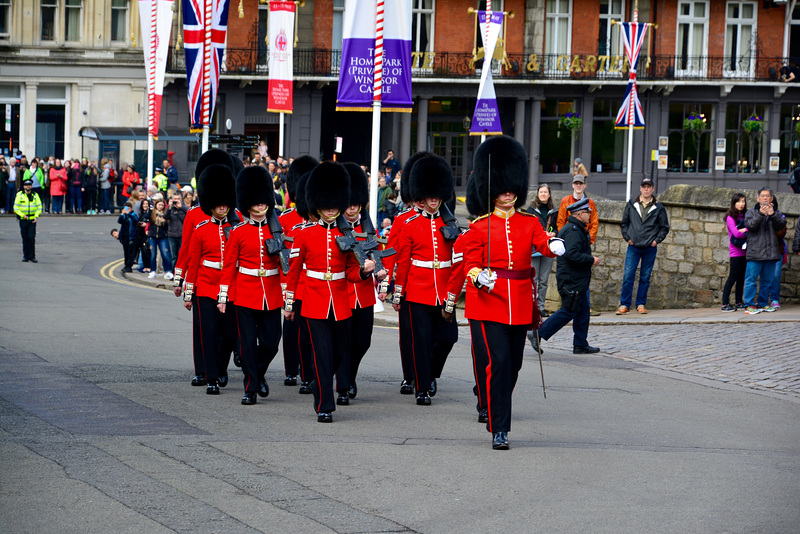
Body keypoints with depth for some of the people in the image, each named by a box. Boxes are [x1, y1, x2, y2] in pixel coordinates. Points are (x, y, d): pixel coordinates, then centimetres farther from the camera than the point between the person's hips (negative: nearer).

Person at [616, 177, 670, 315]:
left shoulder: (659, 208, 4)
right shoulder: (631, 205, 6)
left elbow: (664, 227, 11)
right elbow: (624, 223, 15)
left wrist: (657, 240, -2)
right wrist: (627, 237, 2)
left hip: (650, 248, 0)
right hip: (633, 247, 0)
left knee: (645, 278, 5)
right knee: (628, 276, -7)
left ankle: (641, 304, 14)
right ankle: (624, 305, -2)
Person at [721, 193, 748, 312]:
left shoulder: (745, 216, 13)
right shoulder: (730, 217, -7)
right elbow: (736, 234, -17)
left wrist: (744, 230, -13)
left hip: (744, 251, 6)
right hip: (735, 252, -6)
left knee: (741, 277, 8)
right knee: (733, 277, -7)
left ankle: (739, 302, 14)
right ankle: (725, 303, -5)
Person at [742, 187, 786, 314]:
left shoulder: (776, 213, 13)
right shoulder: (751, 212, 5)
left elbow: (782, 224, -5)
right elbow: (750, 225, -12)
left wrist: (772, 214, -22)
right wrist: (761, 214, -25)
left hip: (771, 253, 4)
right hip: (755, 252, -4)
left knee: (767, 280, 10)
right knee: (751, 279, -5)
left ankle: (763, 303, 20)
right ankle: (749, 305, -3)